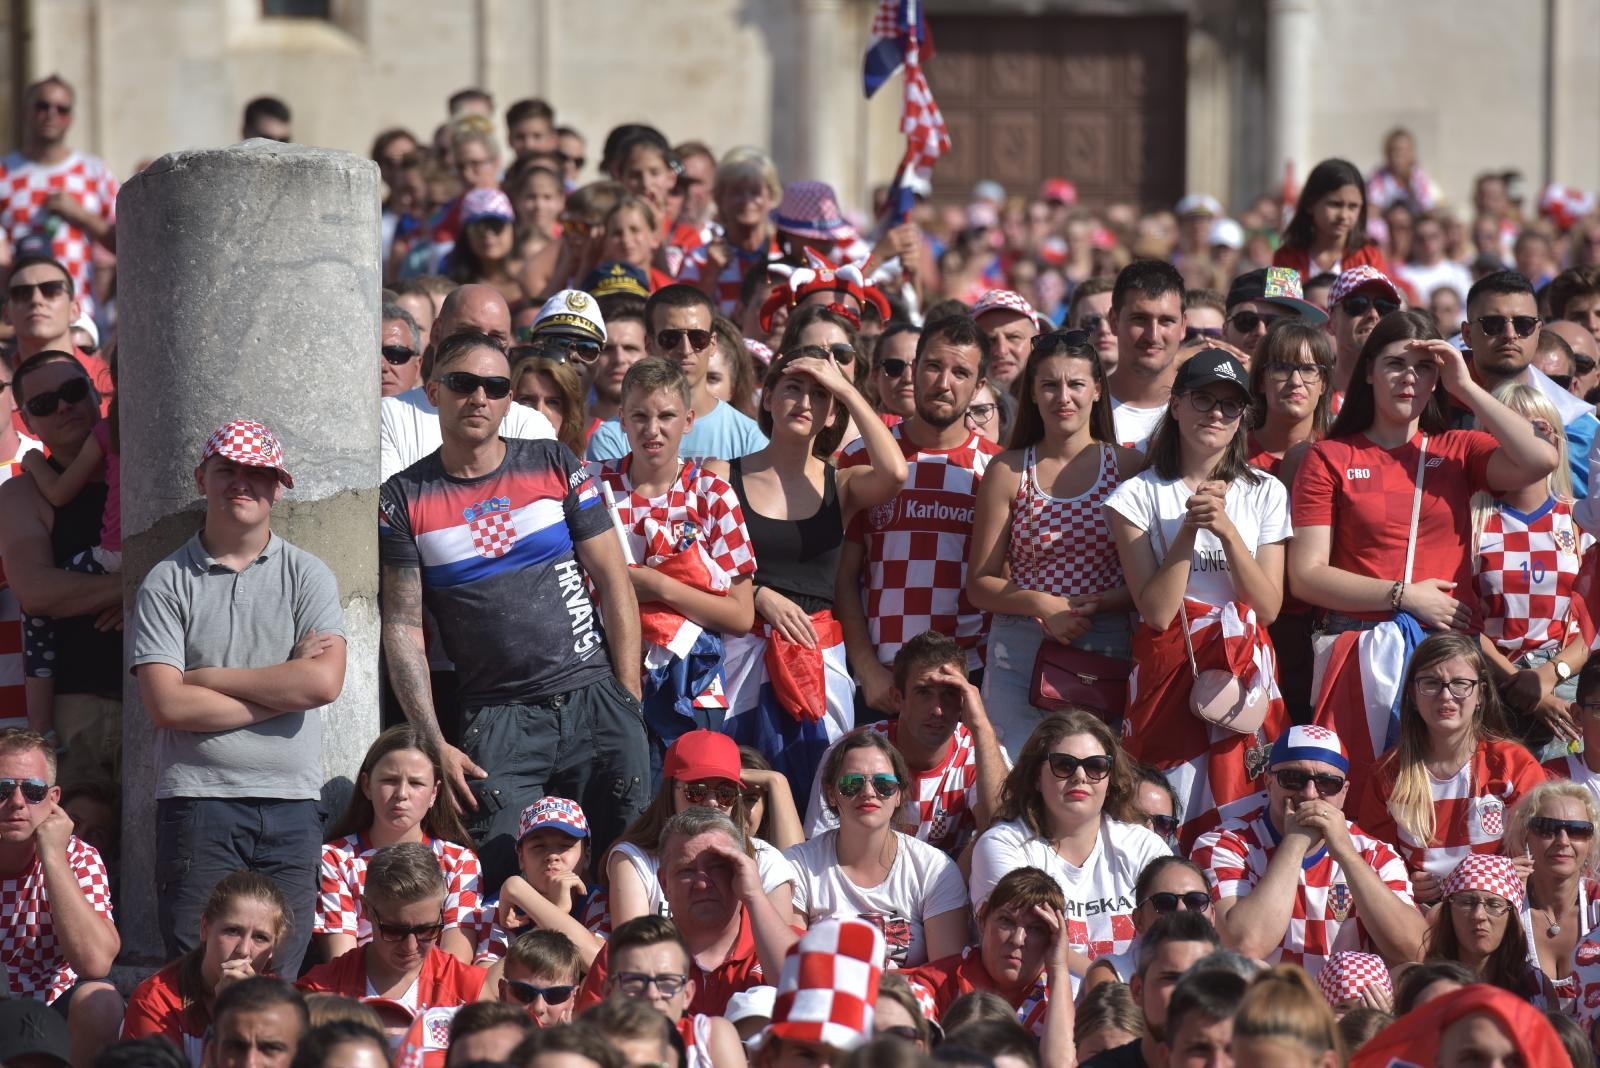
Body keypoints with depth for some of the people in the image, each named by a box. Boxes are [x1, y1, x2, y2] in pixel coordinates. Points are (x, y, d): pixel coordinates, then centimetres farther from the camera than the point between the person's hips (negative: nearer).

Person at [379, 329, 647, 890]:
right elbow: (403, 626, 2)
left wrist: (630, 704, -1)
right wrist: (433, 744, -7)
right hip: (499, 718, -1)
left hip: (594, 697, 1)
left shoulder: (554, 465, 7)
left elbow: (615, 584, 7)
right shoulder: (405, 499, 4)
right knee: (510, 882, -10)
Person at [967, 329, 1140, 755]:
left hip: (1107, 652, 0)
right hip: (1020, 655, 0)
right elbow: (980, 584, 5)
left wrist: (1095, 605, -13)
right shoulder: (1008, 472, 6)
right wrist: (1040, 604, -12)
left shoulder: (1128, 467, 5)